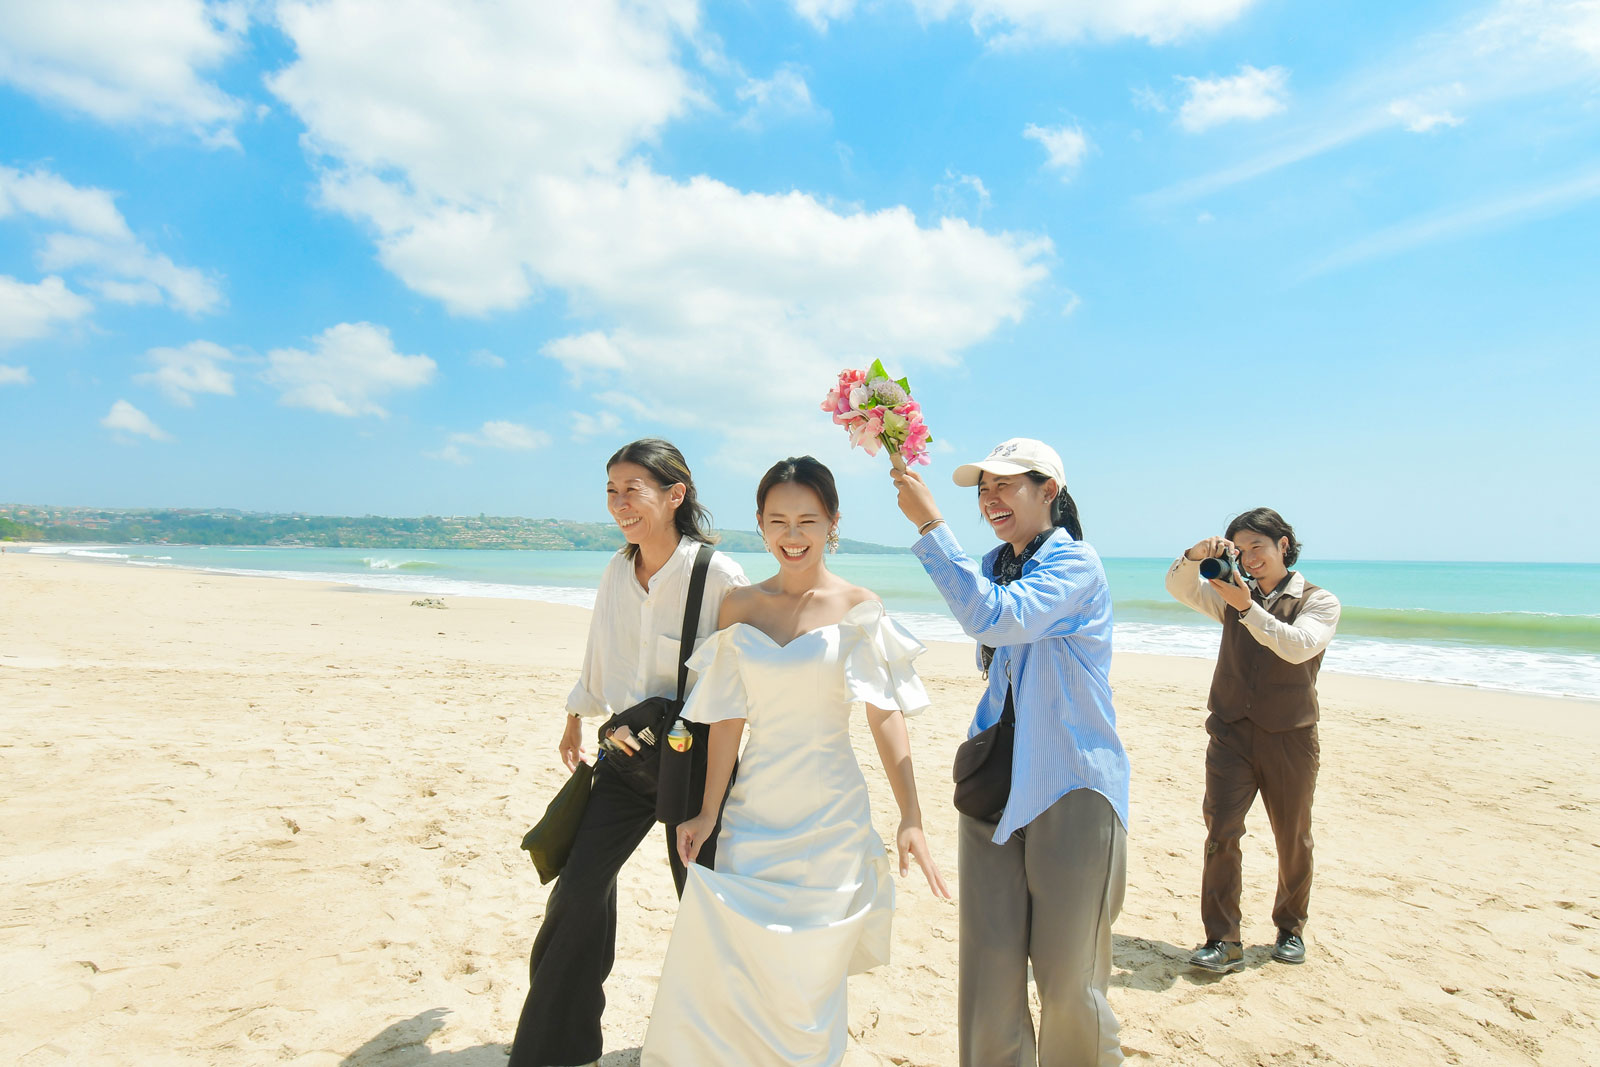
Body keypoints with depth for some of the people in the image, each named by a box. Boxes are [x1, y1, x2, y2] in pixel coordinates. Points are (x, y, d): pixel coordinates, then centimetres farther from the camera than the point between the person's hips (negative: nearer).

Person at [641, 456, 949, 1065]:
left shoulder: (859, 608, -5)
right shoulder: (740, 607, 2)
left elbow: (885, 716, -5)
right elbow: (730, 718, 4)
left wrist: (910, 817, -9)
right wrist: (707, 813, 5)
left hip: (831, 817, -2)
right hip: (754, 813, 2)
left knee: (808, 978, 8)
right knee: (718, 966, 4)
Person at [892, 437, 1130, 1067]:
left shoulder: (1075, 564, -11)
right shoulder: (996, 565, 12)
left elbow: (994, 618, -28)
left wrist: (929, 524, -27)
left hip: (1070, 789, -6)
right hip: (995, 785, 6)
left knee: (1068, 980, 5)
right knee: (989, 972, 5)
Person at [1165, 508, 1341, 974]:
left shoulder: (1319, 601, 1)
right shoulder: (1233, 594, 11)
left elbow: (1298, 646, -18)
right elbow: (1179, 587, -3)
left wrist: (1247, 607, -27)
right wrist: (1196, 554, -22)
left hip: (1289, 738, -1)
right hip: (1231, 734, 2)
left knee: (1293, 840, 11)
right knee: (1221, 832, -8)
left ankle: (1290, 929, 31)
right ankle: (1223, 941, -3)